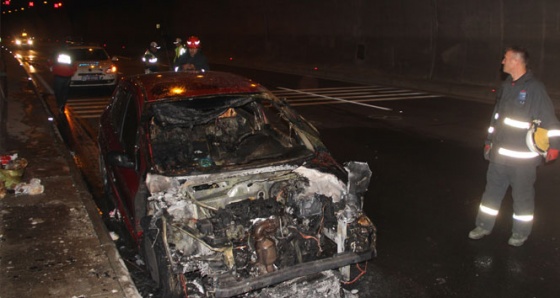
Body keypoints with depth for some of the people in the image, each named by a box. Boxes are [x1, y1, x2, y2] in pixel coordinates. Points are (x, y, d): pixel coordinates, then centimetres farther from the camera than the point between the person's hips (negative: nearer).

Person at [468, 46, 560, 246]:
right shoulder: (506, 86, 9)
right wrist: (489, 140, 20)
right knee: (493, 188, 13)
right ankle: (484, 226, 26)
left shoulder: (535, 88, -13)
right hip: (500, 153, 7)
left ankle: (521, 232, 23)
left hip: (523, 156, -7)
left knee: (522, 194, 7)